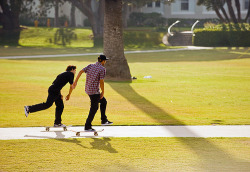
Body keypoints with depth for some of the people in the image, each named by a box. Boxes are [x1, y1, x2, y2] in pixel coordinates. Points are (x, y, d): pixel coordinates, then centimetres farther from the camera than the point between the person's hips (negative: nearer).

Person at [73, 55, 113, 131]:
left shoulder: (90, 66, 9)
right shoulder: (102, 69, -11)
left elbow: (81, 71, 0)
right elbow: (101, 81, -15)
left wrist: (75, 81, 4)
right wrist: (103, 92, -5)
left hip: (87, 89, 8)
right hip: (94, 91, -8)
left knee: (103, 101, 22)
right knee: (94, 108, -3)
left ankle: (104, 120, 25)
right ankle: (88, 126, -3)